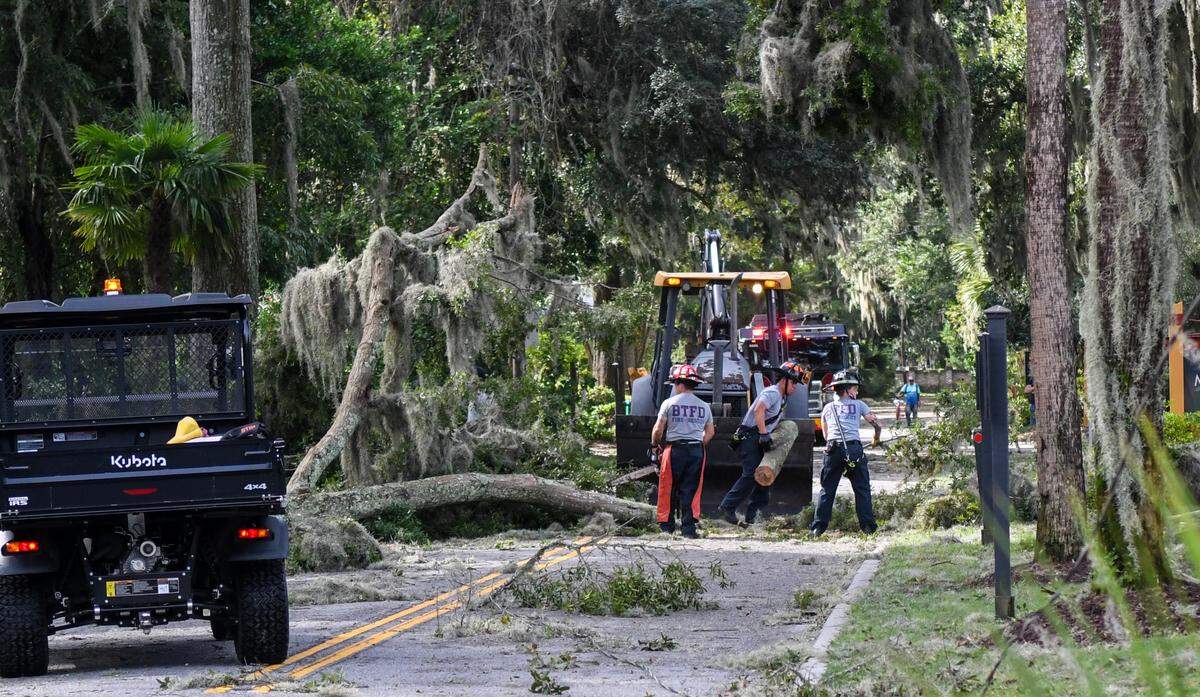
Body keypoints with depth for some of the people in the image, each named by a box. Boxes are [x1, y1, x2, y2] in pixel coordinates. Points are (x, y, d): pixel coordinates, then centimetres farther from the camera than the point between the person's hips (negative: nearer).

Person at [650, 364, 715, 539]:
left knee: (668, 490, 7)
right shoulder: (704, 406, 8)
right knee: (691, 490, 5)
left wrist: (655, 444, 13)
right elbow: (710, 432, 11)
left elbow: (658, 429, -5)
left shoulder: (669, 403, -4)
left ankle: (667, 526, 8)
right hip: (697, 450, 3)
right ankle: (689, 527, -1)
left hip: (674, 450, -3)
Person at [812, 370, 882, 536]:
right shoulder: (858, 405, 12)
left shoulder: (828, 408, 19)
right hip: (854, 448, -2)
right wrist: (876, 439, 31)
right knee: (862, 489, 6)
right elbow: (877, 425, 11)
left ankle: (818, 527, 3)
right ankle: (867, 526, 1)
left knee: (827, 490, 7)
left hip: (833, 449, 2)